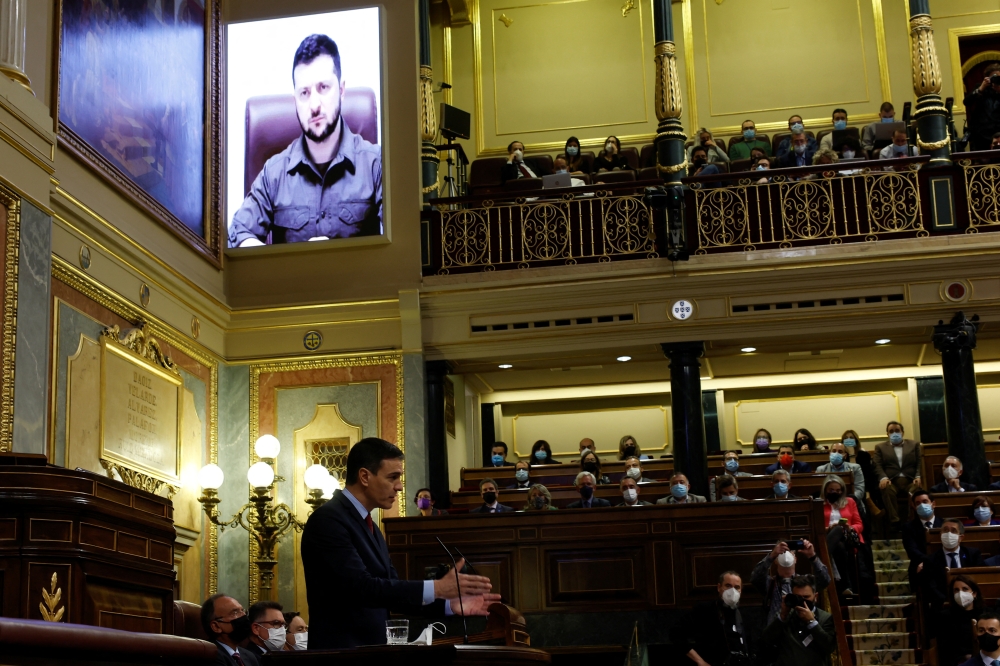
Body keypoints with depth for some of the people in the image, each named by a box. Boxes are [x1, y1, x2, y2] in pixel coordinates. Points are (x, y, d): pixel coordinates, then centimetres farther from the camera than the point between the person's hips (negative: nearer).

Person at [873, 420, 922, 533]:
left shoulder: (914, 445, 24)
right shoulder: (880, 447, 23)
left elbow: (920, 463, 11)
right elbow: (877, 466, 8)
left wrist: (918, 477, -10)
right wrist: (883, 478, -14)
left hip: (910, 481, 0)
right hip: (891, 481, 0)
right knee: (887, 490, -37)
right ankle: (894, 522, -40)